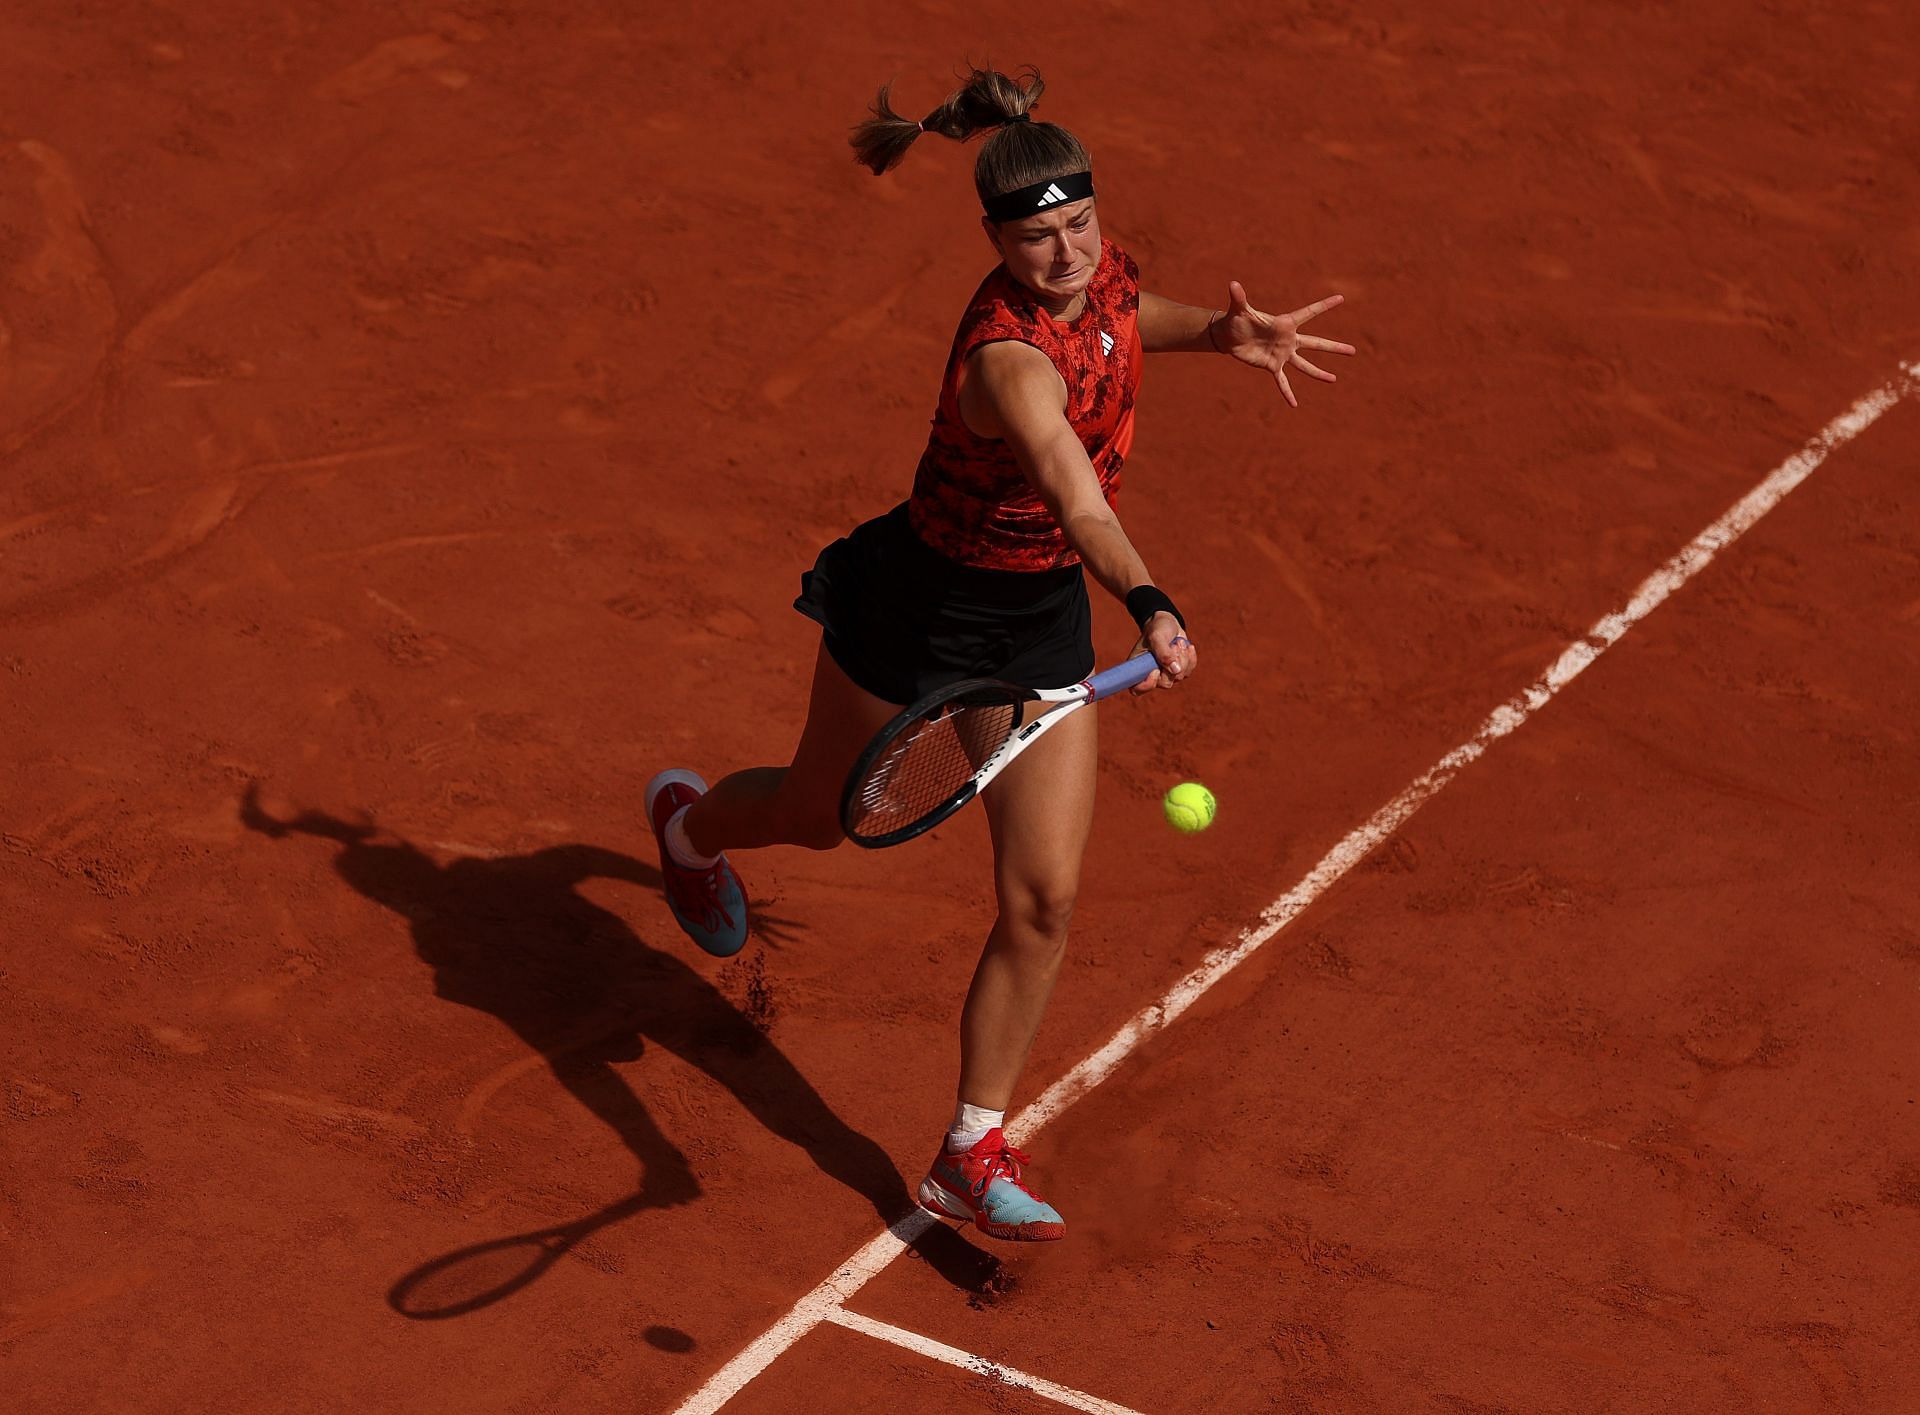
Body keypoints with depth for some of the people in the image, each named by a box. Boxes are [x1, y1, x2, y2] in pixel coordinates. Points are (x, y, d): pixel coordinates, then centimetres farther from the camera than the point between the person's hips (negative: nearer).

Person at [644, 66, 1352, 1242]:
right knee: (819, 817, 22)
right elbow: (1078, 500, -53)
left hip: (1043, 622, 6)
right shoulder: (1009, 359, -35)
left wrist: (1215, 330, -1)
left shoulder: (1102, 267, -11)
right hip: (922, 606, -6)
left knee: (1045, 898, -2)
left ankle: (972, 1154, 14)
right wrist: (1151, 609, -68)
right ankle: (691, 819, 60)